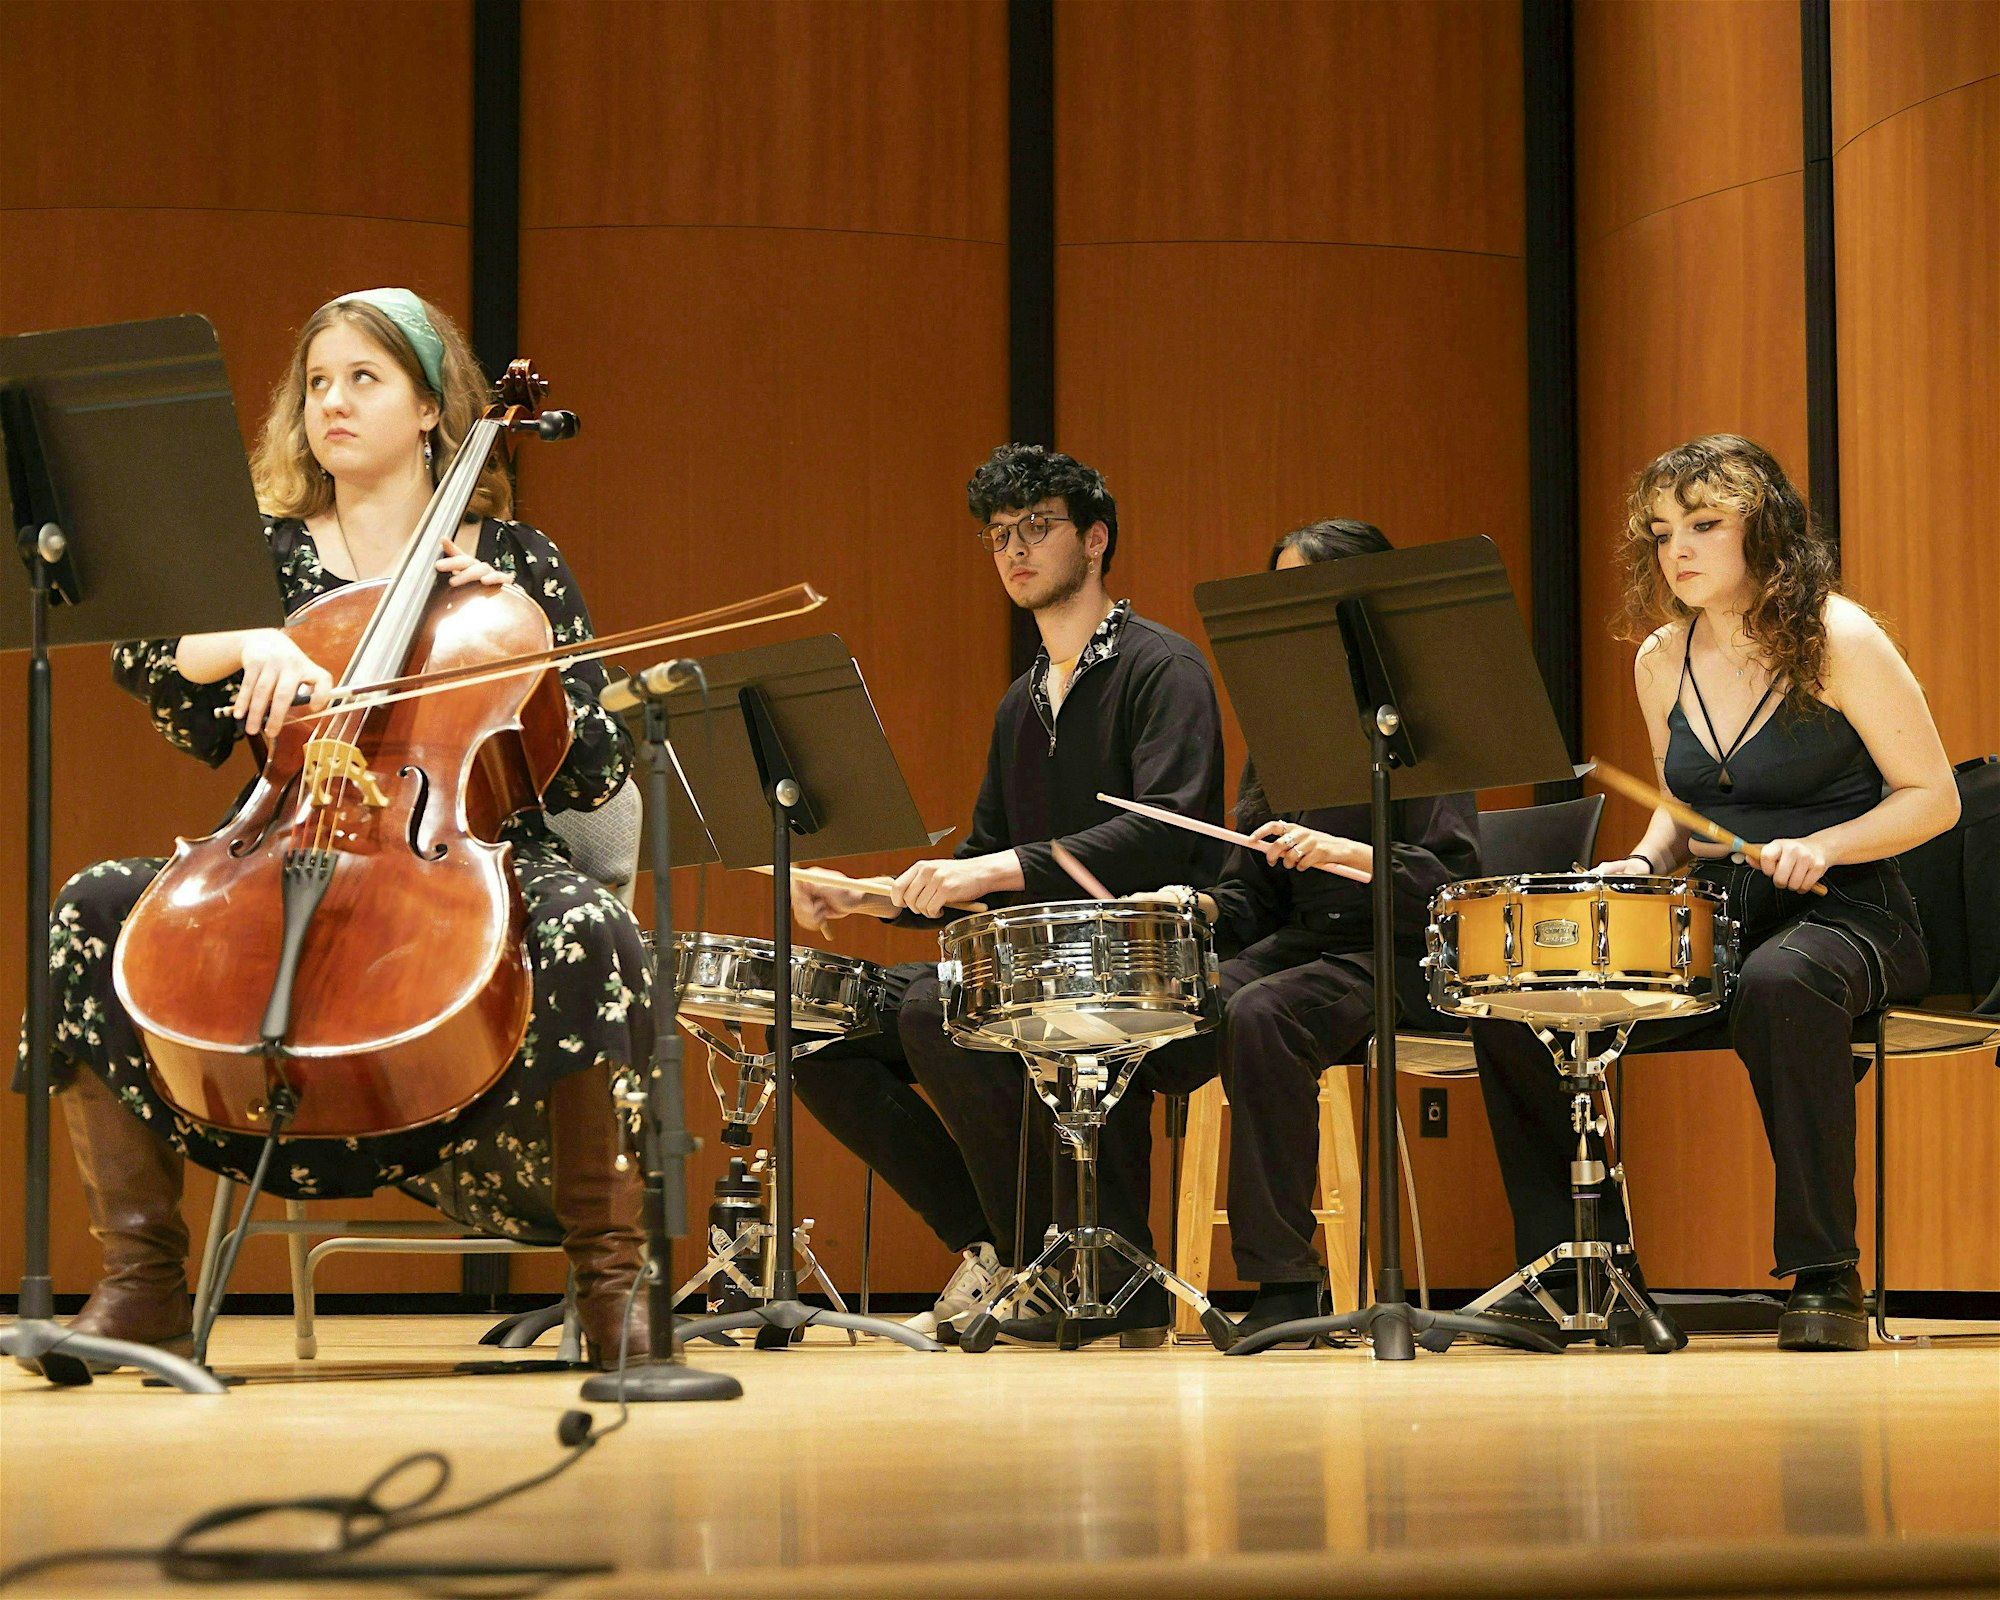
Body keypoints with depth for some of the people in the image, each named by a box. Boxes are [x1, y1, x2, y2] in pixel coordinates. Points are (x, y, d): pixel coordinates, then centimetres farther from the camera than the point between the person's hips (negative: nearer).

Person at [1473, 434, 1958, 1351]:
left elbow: (1933, 798, -7)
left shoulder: (1837, 639, -8)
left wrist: (1821, 846, -22)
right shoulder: (1662, 662, 9)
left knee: (1779, 988, -42)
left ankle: (1825, 1276, -31)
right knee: (1510, 1006, -12)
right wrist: (1644, 861, 0)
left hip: (1842, 913, -6)